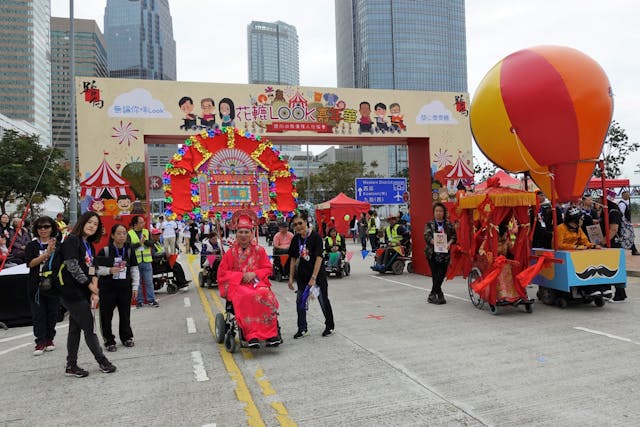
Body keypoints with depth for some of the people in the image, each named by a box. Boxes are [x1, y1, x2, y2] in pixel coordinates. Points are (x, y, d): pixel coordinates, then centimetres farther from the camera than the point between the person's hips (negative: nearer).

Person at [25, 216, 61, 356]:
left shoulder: (58, 245, 4)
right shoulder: (32, 246, 3)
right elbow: (30, 263, -10)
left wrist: (53, 252, -19)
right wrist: (47, 253, -21)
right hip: (36, 285, 0)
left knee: (52, 313, 7)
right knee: (38, 314, -1)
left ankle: (49, 339, 21)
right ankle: (40, 342, 6)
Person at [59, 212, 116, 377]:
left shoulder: (89, 245, 15)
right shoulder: (71, 240, -10)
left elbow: (93, 270, 10)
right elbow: (73, 267, -18)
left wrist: (94, 292, -3)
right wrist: (92, 286, -12)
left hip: (83, 293, 8)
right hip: (72, 292, -8)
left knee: (76, 328, 12)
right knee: (89, 327, -1)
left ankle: (71, 366, 19)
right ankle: (102, 361, 11)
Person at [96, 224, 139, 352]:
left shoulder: (129, 250, 3)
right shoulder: (105, 251, -8)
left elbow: (134, 269, 8)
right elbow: (96, 269, -4)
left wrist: (135, 287, 5)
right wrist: (109, 270, -22)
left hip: (125, 287, 3)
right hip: (107, 288, -3)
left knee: (125, 314, 11)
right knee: (106, 315, 2)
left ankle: (126, 337, 29)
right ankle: (109, 341, 15)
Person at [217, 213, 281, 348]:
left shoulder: (259, 250, 9)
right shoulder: (231, 253, 7)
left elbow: (267, 269, 11)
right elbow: (222, 274, 6)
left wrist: (254, 274, -9)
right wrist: (241, 275, -8)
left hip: (257, 282, 1)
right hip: (237, 284, -1)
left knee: (266, 295, -34)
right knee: (246, 297, -37)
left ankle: (271, 333, -26)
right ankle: (251, 335, -37)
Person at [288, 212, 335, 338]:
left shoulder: (315, 236, -16)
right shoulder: (296, 239, 0)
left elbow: (319, 258, -19)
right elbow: (293, 259, 7)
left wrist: (313, 278, -22)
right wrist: (291, 278, 5)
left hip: (318, 274, -5)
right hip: (302, 275, 5)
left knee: (323, 300, 7)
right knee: (300, 301, 6)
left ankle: (330, 326, 26)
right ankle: (302, 328, 22)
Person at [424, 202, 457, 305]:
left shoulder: (449, 224, 10)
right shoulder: (429, 224, 4)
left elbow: (453, 236, 6)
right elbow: (427, 236, -9)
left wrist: (449, 243, -13)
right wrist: (435, 242, -26)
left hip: (445, 253, 2)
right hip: (432, 253, -2)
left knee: (441, 275, 3)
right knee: (436, 275, -4)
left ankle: (433, 295, 18)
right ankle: (439, 294, 9)